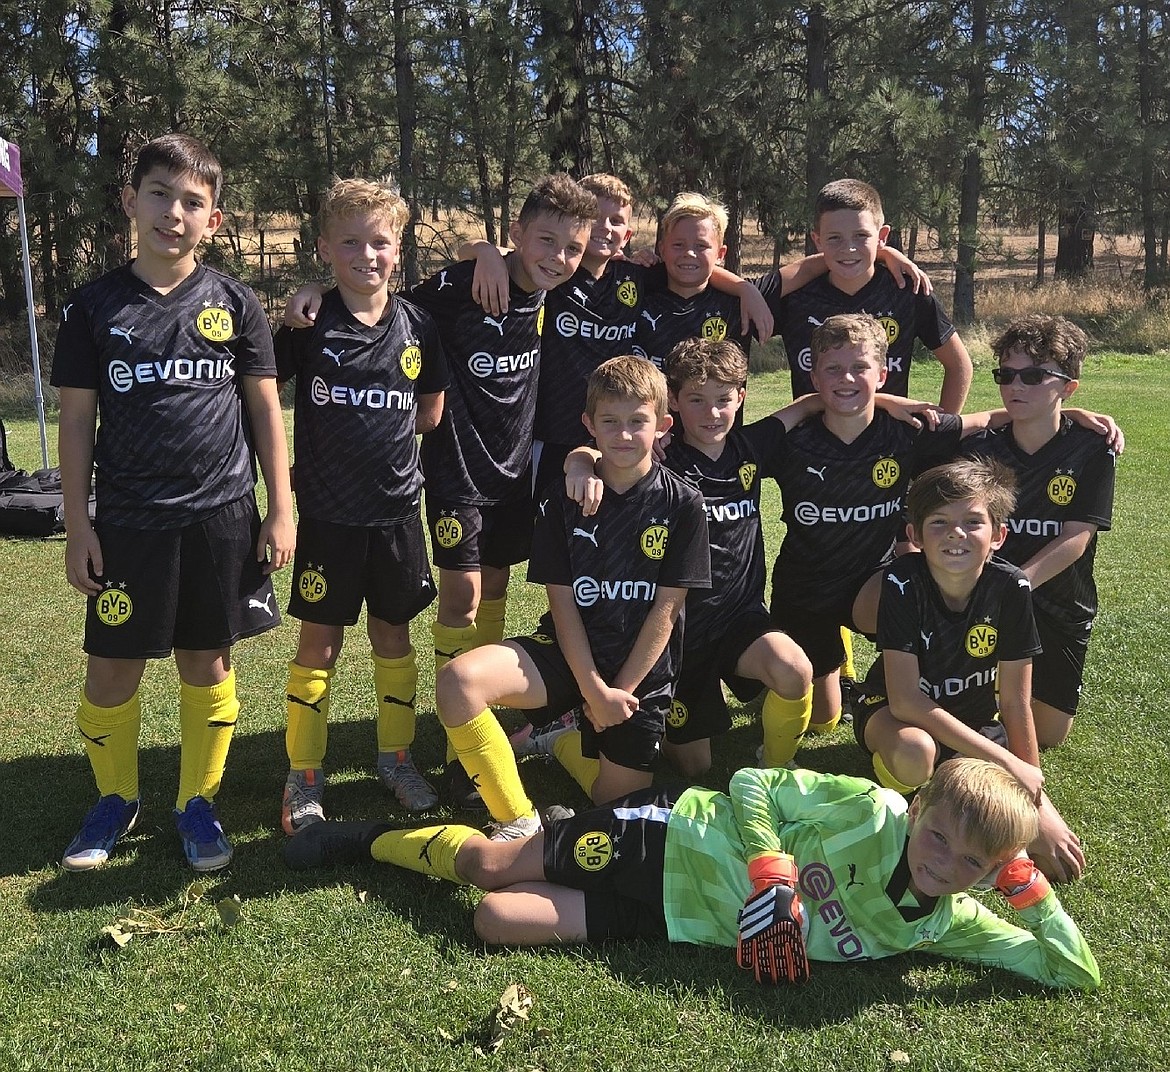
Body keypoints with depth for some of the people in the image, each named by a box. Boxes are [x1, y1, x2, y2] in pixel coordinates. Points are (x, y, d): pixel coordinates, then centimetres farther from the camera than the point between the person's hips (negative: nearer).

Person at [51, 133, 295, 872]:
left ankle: (198, 803, 23)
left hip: (223, 516, 0)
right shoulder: (94, 309, 2)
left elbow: (266, 408, 5)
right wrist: (77, 526, 0)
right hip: (129, 521, 0)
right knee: (112, 668, 4)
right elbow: (77, 421, 4)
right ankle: (116, 798, 26)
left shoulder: (234, 305, 2)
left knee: (208, 663, 8)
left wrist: (281, 509, 2)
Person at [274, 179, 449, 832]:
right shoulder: (308, 324, -6)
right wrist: (332, 444, -4)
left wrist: (381, 436, 4)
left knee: (394, 635, 13)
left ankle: (397, 757, 28)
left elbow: (432, 410, 12)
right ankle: (304, 777, 17)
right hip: (328, 513, -2)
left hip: (397, 508, 2)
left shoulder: (416, 326, 1)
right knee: (320, 644, 5)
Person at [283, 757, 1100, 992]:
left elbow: (1078, 974, -10)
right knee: (487, 864, -1)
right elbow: (751, 785, -12)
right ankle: (367, 841, 29)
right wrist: (771, 877, -23)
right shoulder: (872, 808, -19)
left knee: (497, 921, -5)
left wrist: (1032, 890, -19)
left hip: (683, 923, 3)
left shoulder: (949, 925, -8)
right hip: (678, 839, -2)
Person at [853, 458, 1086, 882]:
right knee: (915, 751, -40)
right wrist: (1007, 762, -31)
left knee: (1058, 852, -15)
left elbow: (1015, 701, -11)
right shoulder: (902, 583, -26)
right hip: (895, 712, -2)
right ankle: (900, 803, -4)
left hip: (975, 718, 3)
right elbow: (904, 700, -29)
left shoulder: (1011, 588, -20)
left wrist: (1034, 796, -10)